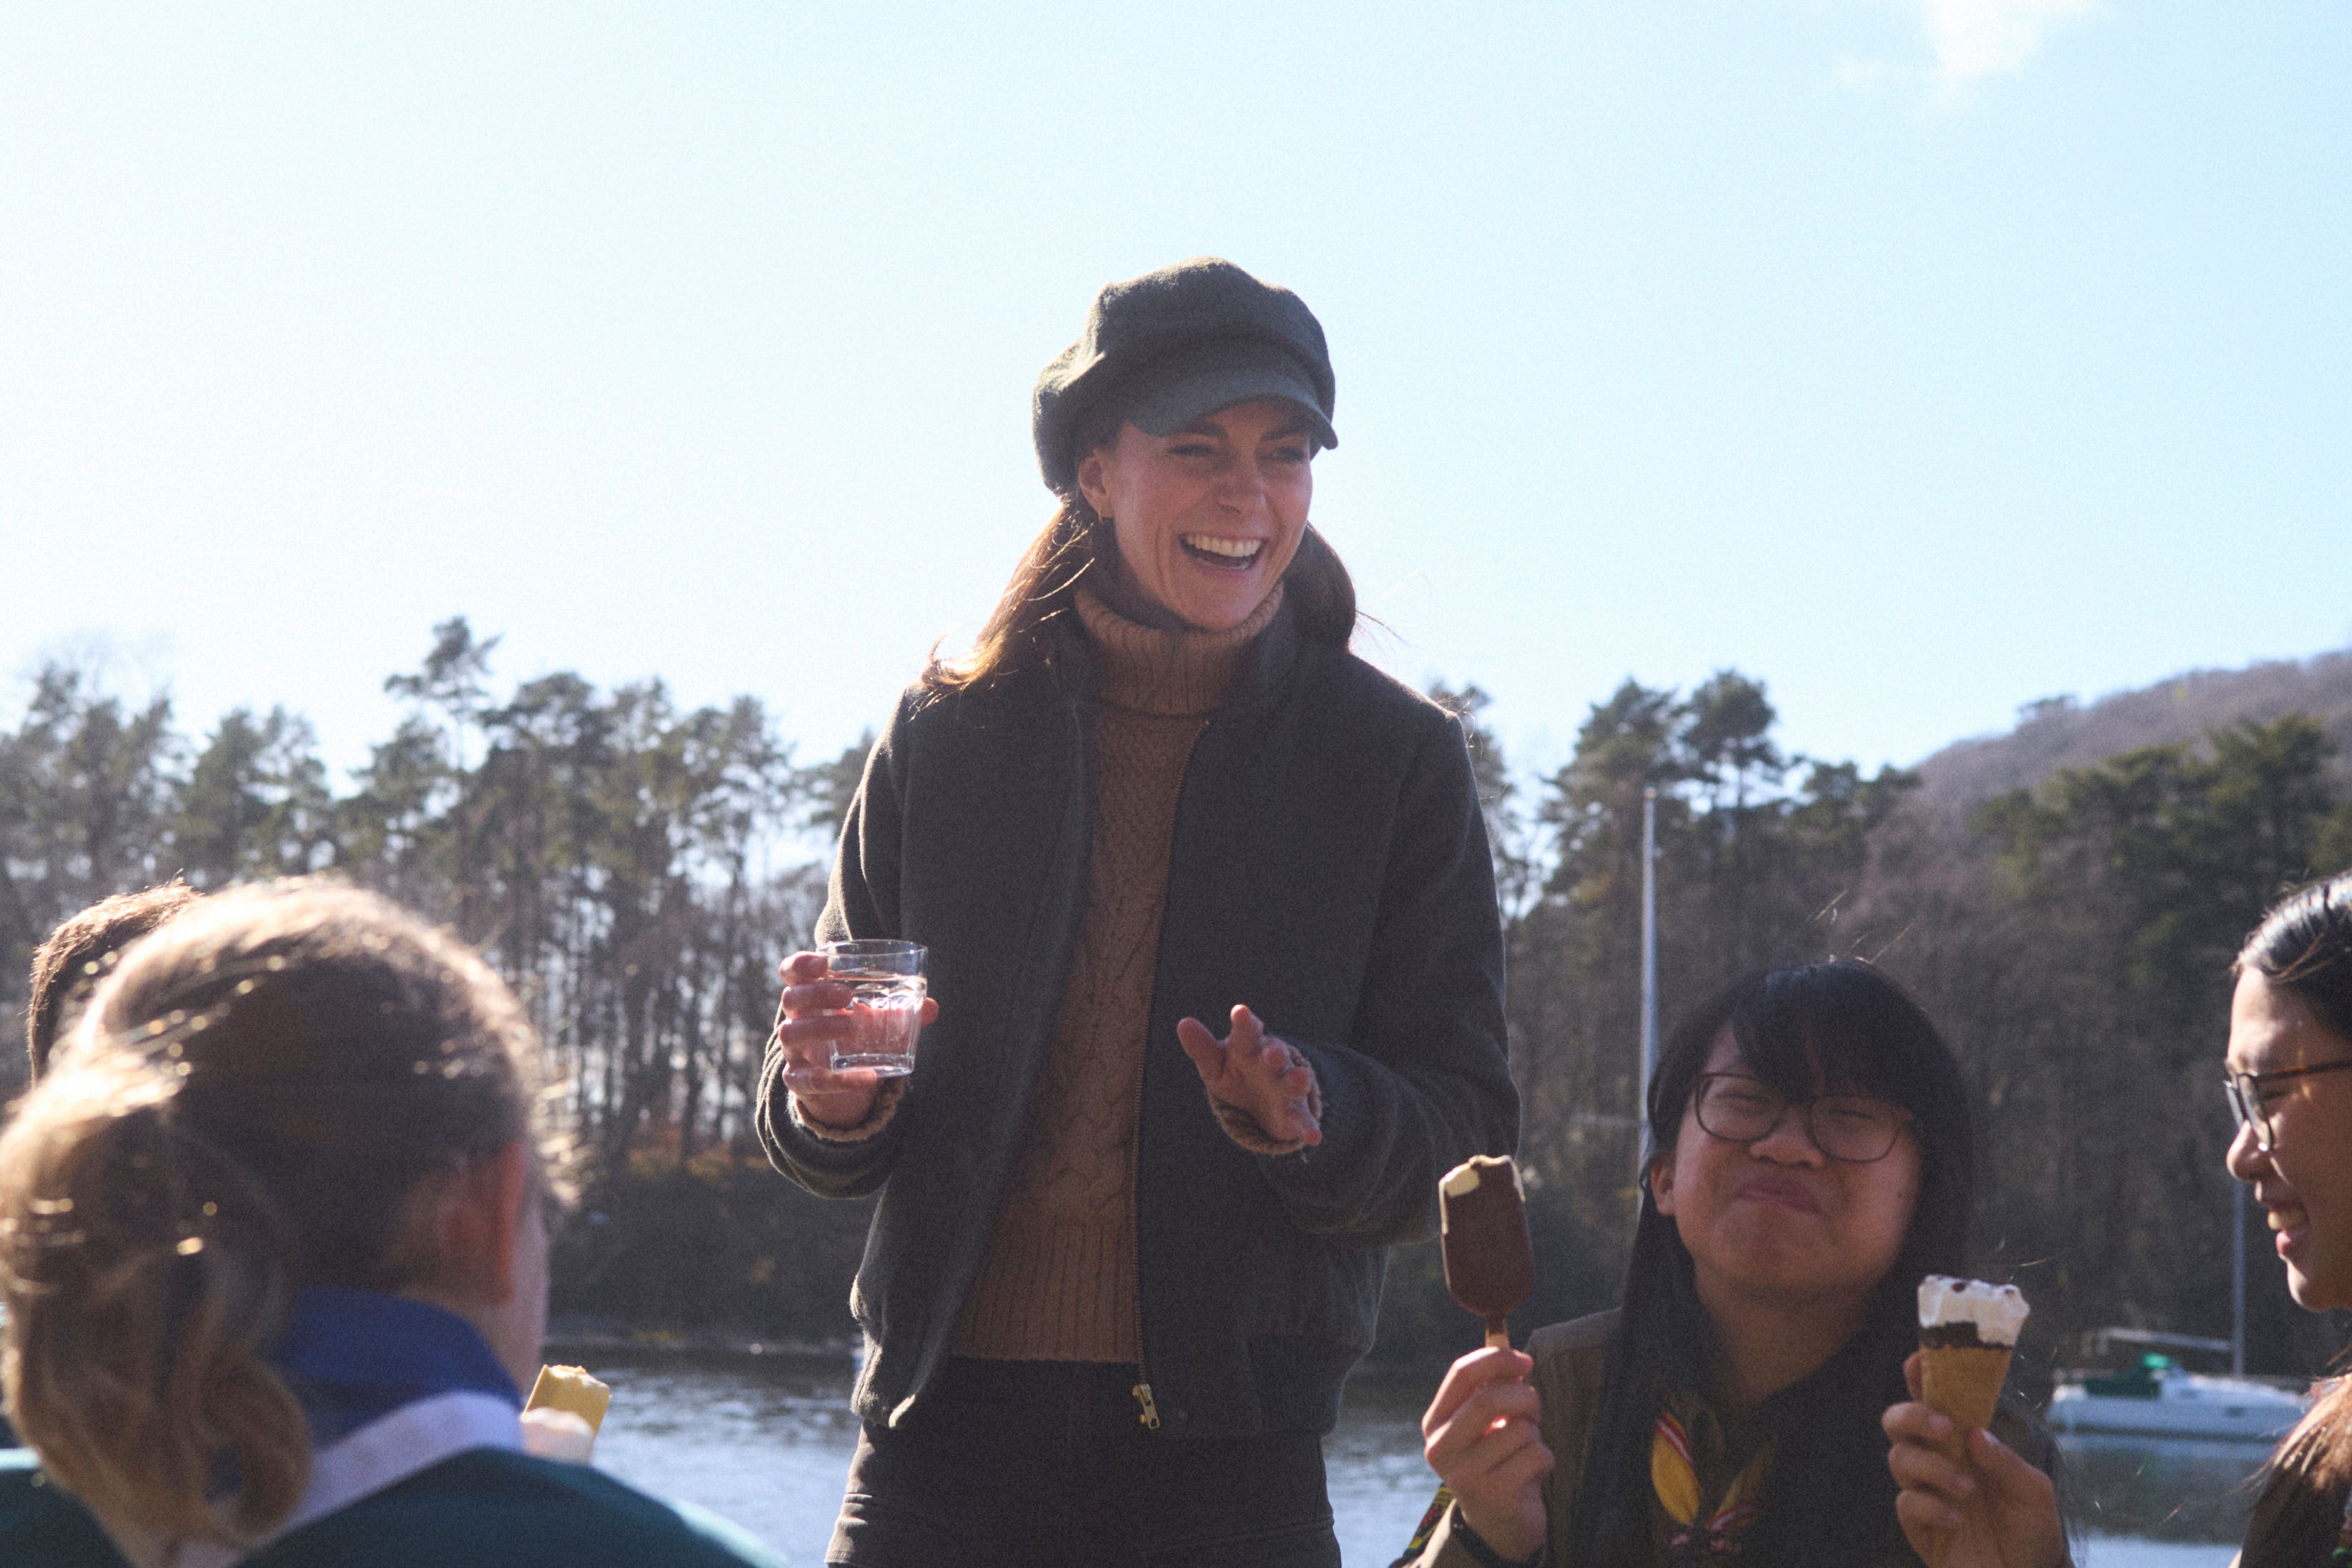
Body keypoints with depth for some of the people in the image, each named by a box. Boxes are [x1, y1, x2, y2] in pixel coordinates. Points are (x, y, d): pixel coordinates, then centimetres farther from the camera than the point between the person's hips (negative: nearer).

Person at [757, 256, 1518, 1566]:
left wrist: (1315, 1120, -21)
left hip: (1231, 1457, -1)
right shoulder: (950, 734, 7)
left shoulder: (1398, 760, 3)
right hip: (953, 1427, 1)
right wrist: (832, 1106, -11)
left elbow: (1464, 1138, -1)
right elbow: (827, 1137, 12)